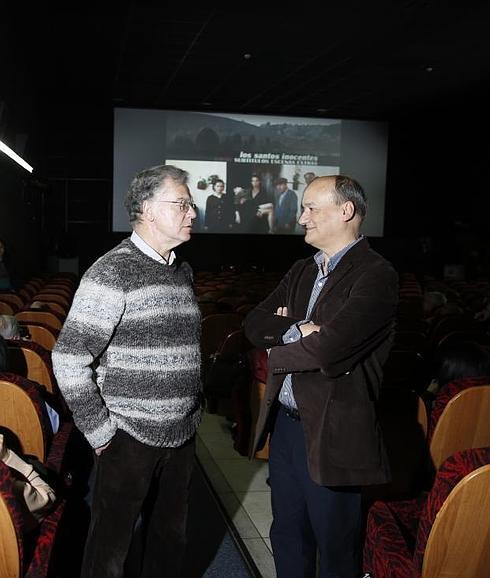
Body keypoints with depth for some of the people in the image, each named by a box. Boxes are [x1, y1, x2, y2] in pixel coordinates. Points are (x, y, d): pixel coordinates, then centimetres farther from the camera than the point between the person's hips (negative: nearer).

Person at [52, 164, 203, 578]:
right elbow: (69, 359, -17)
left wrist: (195, 405, 14)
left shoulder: (183, 271, 9)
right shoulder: (113, 272, -15)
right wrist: (100, 432, -14)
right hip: (131, 436, -7)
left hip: (182, 435, 7)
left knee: (171, 537, 20)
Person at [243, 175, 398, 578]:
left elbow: (328, 347, -26)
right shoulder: (301, 272, 11)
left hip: (332, 434, -7)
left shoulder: (376, 275, -16)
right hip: (284, 423, 8)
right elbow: (255, 325, 2)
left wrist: (278, 352, -8)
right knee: (287, 537, 23)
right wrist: (297, 329, -16)